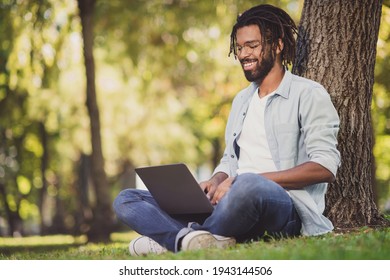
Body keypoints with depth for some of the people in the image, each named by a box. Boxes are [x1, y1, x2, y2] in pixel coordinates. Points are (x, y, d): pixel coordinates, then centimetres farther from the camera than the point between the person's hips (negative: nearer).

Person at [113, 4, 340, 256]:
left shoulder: (308, 94, 2)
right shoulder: (242, 100, 26)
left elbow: (325, 167, -10)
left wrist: (255, 178, -18)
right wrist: (216, 182, 2)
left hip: (286, 205, -7)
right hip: (235, 203, 8)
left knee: (248, 186, -44)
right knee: (126, 201, -3)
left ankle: (170, 239, -21)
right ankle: (197, 239, -33)